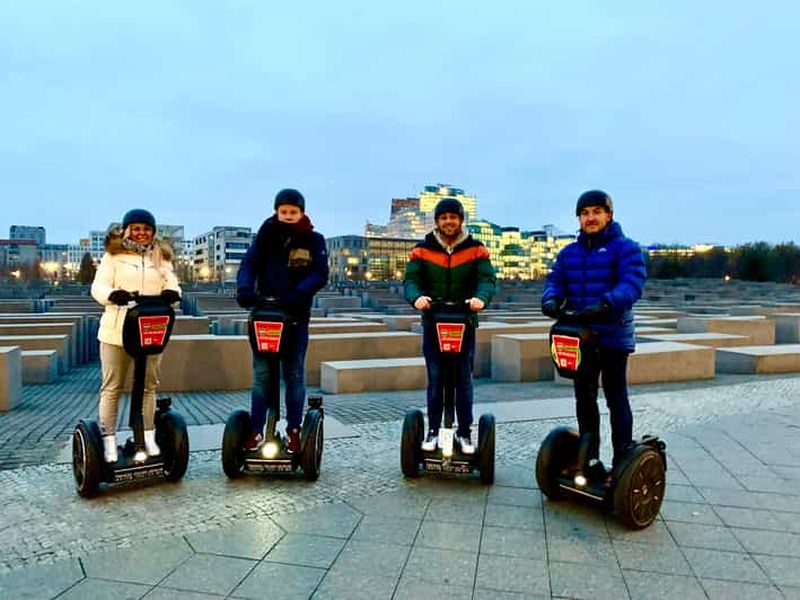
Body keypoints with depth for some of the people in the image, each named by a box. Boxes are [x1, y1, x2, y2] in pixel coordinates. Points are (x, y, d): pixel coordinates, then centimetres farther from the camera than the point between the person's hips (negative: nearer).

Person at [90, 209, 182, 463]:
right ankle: (109, 439, 10)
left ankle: (148, 436, 21)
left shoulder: (161, 257, 14)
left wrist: (172, 294, -20)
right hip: (116, 331, -2)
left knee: (148, 386, 11)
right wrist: (113, 294, -28)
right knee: (112, 387, 2)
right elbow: (98, 287, -5)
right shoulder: (113, 256, 5)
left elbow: (172, 285, 4)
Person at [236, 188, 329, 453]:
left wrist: (298, 294, -28)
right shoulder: (266, 235, 5)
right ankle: (256, 430, 12)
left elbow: (320, 274, -11)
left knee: (294, 373, 8)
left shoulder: (314, 240, 0)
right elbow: (249, 263, -6)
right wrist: (245, 289, -26)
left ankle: (293, 430, 18)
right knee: (261, 373, 3)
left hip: (297, 315, -1)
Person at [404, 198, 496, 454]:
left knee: (464, 380, 5)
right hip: (432, 324, 0)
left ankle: (464, 432, 17)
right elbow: (410, 279, -6)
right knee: (435, 380, 6)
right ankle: (433, 430, 18)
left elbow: (487, 279, -8)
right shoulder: (422, 250, 3)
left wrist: (480, 297, -31)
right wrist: (417, 297, -30)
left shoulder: (476, 250, 3)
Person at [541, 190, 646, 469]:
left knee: (616, 398, 4)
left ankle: (623, 461, 16)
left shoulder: (625, 247, -7)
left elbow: (632, 283, -20)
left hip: (613, 336, -5)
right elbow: (555, 281, 2)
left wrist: (606, 303, -38)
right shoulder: (569, 252, 11)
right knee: (584, 396, 14)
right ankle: (589, 457, 29)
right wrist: (550, 299, -21)